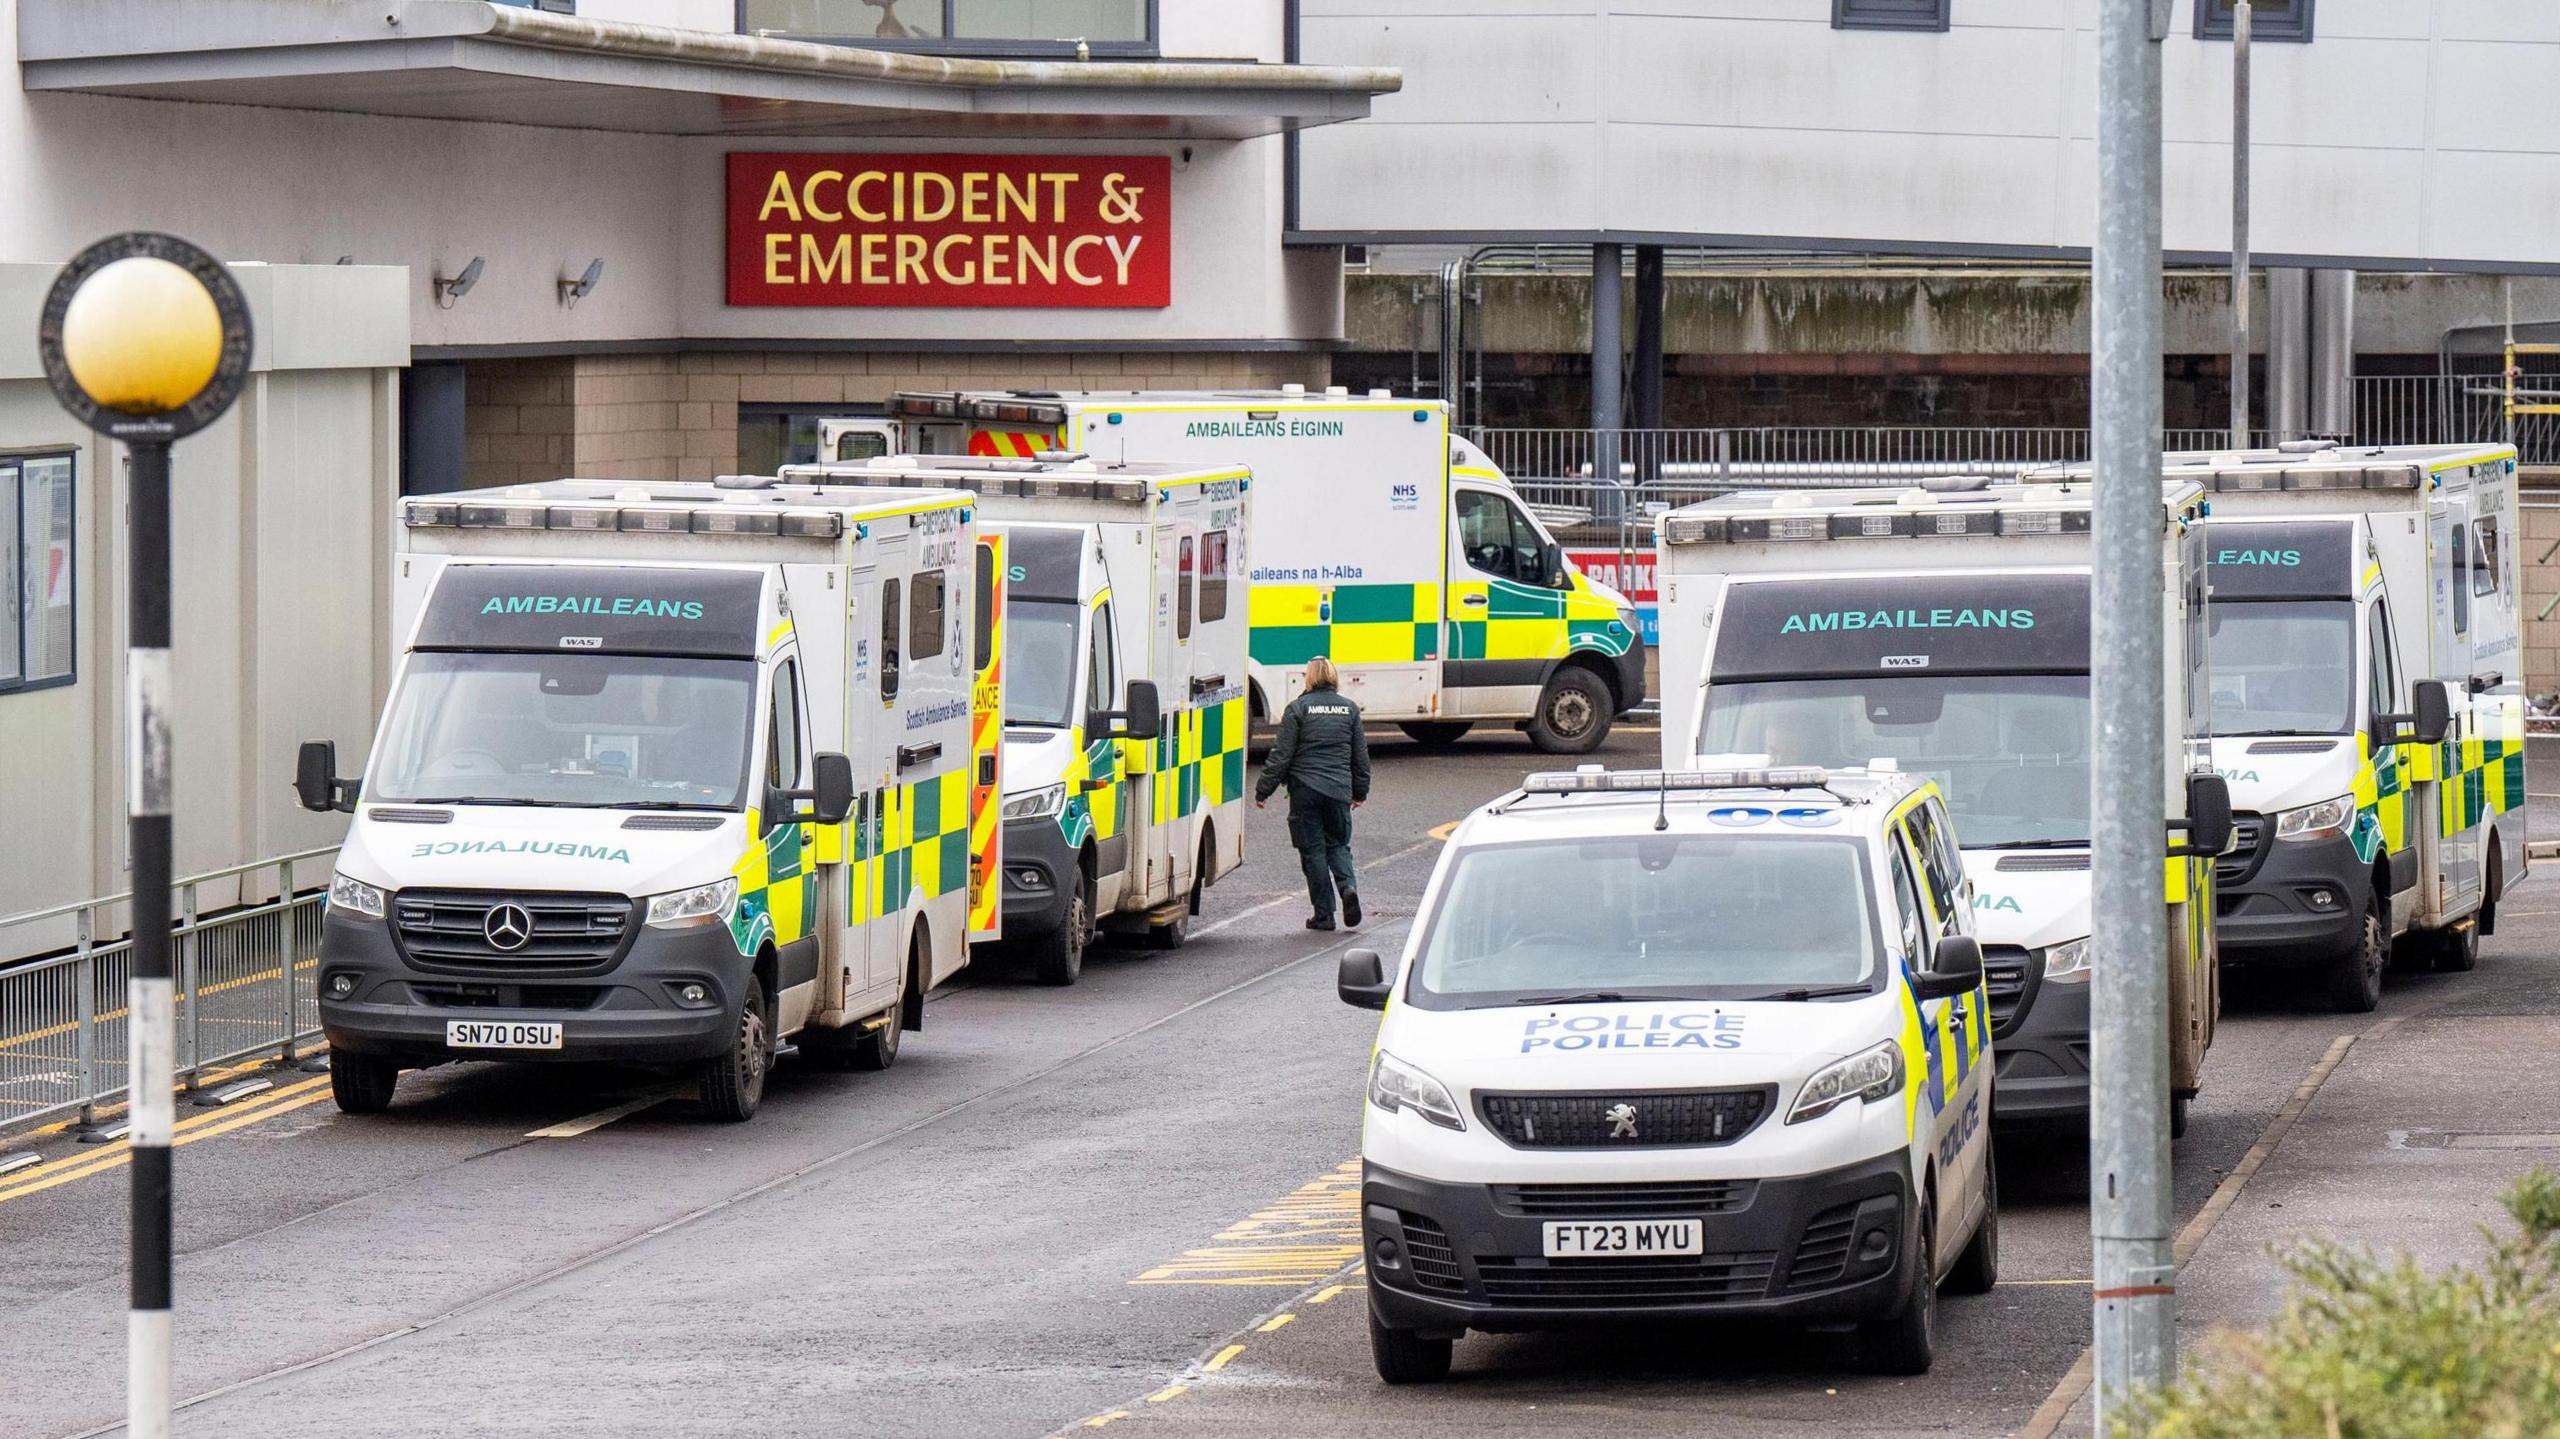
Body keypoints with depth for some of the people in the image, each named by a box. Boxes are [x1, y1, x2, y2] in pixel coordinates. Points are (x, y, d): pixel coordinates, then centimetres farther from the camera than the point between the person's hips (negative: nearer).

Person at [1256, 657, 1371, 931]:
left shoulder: (1297, 709, -6)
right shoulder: (1350, 709, 7)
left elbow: (1281, 754, -7)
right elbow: (1361, 756, 14)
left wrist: (1263, 790, 1)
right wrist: (1360, 792, 27)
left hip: (1305, 790, -3)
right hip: (1339, 790, 3)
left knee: (1313, 850, 3)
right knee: (1338, 844, 17)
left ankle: (1324, 914, 3)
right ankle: (1348, 886, -11)